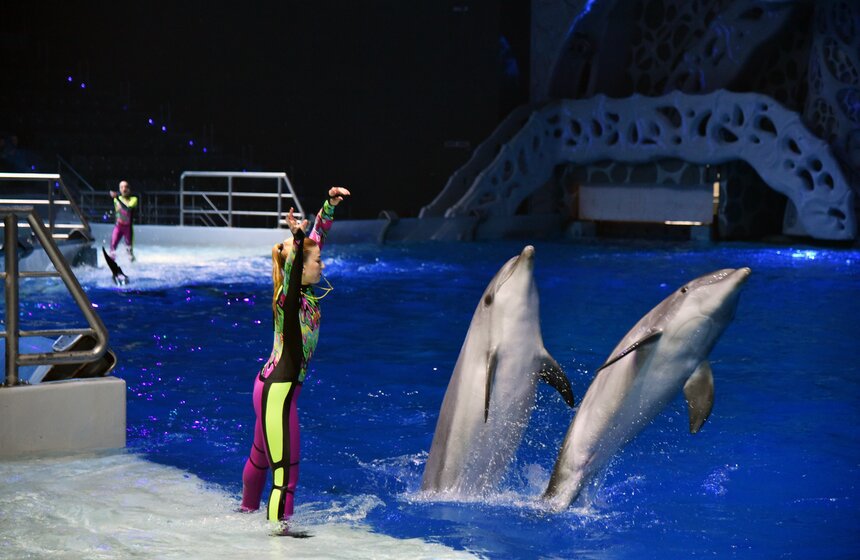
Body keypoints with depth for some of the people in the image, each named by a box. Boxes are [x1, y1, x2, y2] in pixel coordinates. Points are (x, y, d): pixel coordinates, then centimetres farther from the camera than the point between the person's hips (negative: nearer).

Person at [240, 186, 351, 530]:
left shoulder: (306, 292, 2)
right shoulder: (288, 297, -20)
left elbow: (318, 238, 10)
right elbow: (292, 268, -43)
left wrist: (330, 205, 9)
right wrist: (296, 240, -59)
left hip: (273, 387, 10)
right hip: (278, 390, -10)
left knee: (261, 455, 27)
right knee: (286, 467, -7)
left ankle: (248, 509, 45)